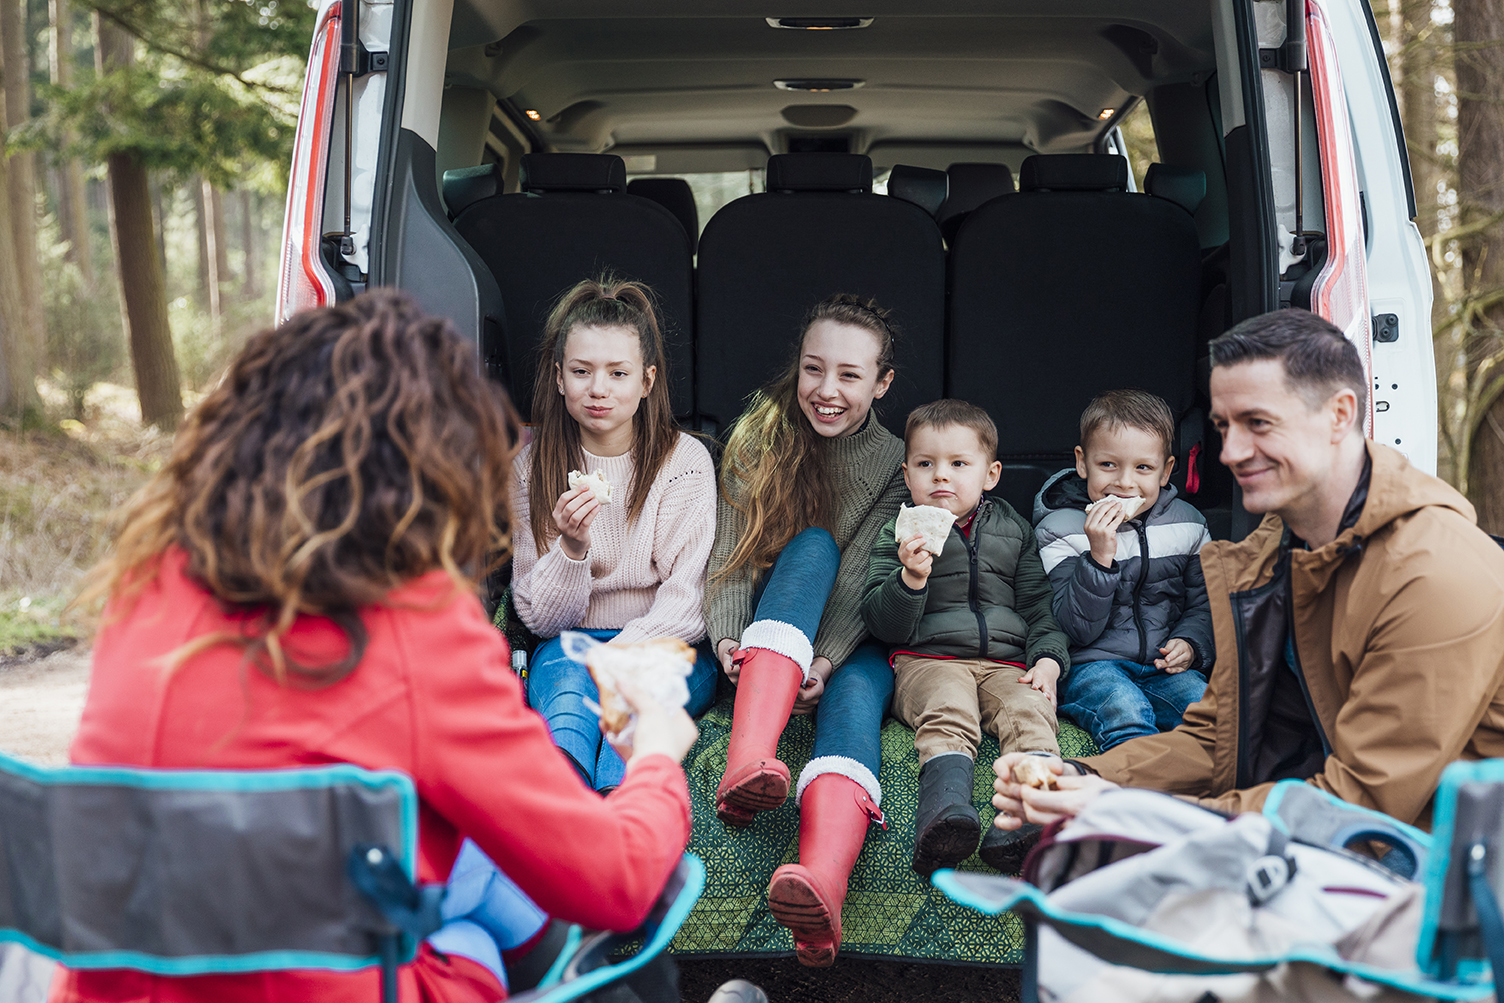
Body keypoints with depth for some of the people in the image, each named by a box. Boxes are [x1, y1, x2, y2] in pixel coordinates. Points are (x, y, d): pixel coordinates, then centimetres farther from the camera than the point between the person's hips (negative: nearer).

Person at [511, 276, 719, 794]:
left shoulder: (685, 460, -2)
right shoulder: (531, 464, 2)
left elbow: (686, 603, -8)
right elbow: (540, 618, 0)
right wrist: (572, 547, -21)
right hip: (568, 648, 1)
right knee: (563, 665, -34)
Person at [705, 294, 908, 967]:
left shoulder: (895, 465, 2)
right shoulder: (758, 437, 4)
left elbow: (861, 582, -11)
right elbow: (731, 552, -5)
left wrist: (824, 663, -26)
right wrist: (727, 637, -22)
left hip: (848, 644, 0)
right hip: (765, 635, 0)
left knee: (856, 692, -35)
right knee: (813, 543, -29)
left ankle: (822, 886, -68)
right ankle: (749, 758, -55)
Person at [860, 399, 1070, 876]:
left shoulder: (1013, 529, 18)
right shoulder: (897, 537, 10)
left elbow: (1038, 606, 20)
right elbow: (883, 626, 2)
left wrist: (1047, 659, 1)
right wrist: (911, 577, -16)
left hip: (1006, 661, 3)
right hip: (929, 661, -2)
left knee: (1031, 711, -30)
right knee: (948, 715, -34)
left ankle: (1027, 819, -52)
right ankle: (946, 817, -59)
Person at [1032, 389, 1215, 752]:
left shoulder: (1187, 525, 8)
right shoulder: (1061, 531, -5)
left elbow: (1204, 603, 19)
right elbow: (1076, 630, -12)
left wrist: (1190, 643, -3)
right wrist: (1100, 557, -23)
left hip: (1164, 667, 4)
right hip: (1091, 666, -3)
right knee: (1124, 709, -35)